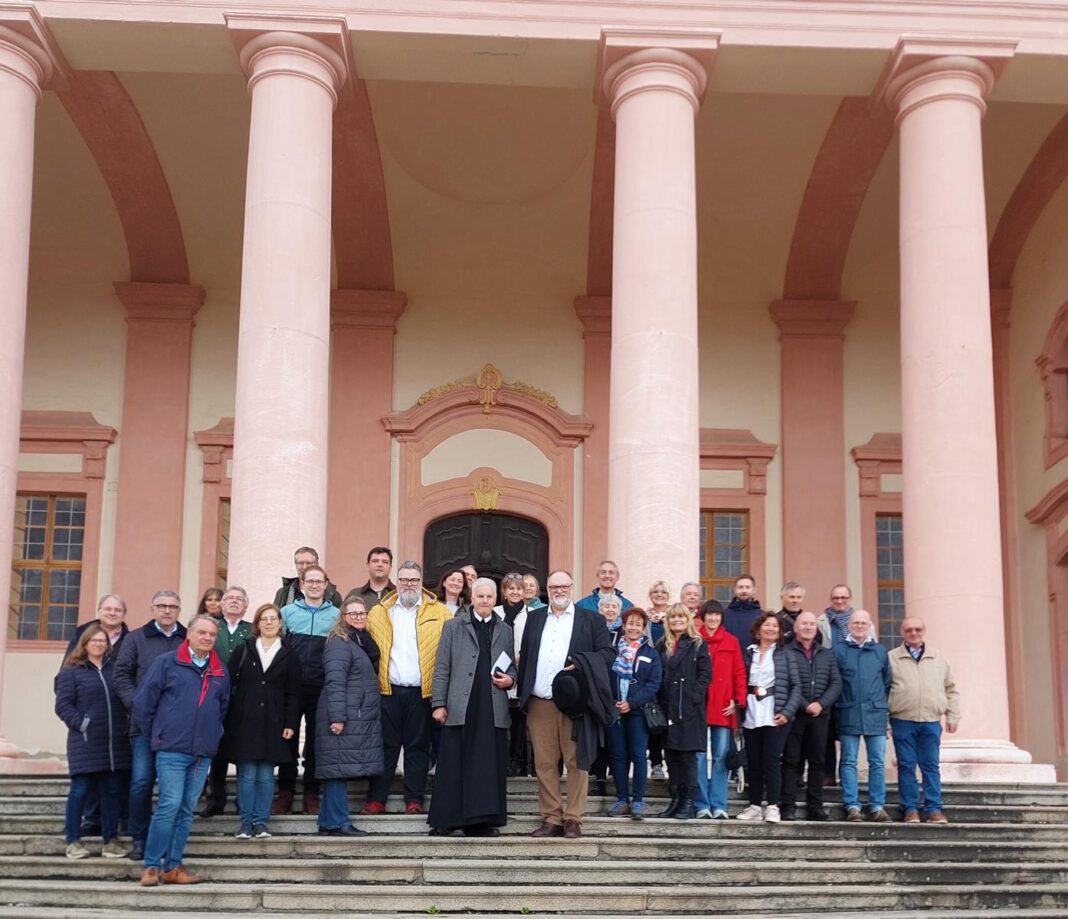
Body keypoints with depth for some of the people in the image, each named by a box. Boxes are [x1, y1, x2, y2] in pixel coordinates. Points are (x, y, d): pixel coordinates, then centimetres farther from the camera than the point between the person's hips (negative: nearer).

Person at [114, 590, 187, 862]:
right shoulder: (136, 639, 8)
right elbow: (122, 675, 4)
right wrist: (136, 705, -8)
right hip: (145, 724, -1)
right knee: (141, 781, -4)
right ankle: (139, 839, 8)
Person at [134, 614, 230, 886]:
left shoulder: (221, 672, 13)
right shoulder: (166, 663, -1)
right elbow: (143, 702, -1)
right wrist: (158, 733, 3)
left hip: (203, 752, 5)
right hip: (172, 749, -5)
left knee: (186, 811, 7)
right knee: (170, 805, -11)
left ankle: (173, 867, 13)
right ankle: (151, 866, -3)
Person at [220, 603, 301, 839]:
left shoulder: (289, 655, 8)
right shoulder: (243, 650, 7)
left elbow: (293, 693, 5)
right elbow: (228, 684, 4)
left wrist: (291, 724, -3)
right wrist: (226, 719, -3)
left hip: (273, 724, 0)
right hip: (244, 721, 0)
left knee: (266, 775, 2)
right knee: (246, 774, -1)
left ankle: (261, 821, 10)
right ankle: (246, 821, 7)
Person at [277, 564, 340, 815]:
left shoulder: (335, 615, 9)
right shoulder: (287, 612, 10)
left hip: (321, 688, 0)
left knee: (316, 741, 4)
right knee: (288, 739, 2)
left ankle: (311, 794, 11)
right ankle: (285, 793, 9)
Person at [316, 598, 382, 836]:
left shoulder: (363, 642, 20)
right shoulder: (339, 643, -9)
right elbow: (335, 681, -17)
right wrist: (336, 717, -24)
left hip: (358, 721, 9)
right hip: (343, 719, -9)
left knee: (339, 771, 9)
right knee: (339, 769, -8)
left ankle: (329, 823, 11)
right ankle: (338, 823, -8)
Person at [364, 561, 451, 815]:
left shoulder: (440, 614, 5)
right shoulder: (378, 613, 10)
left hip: (422, 692, -1)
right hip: (388, 691, 1)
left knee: (418, 747, 5)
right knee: (386, 746, 4)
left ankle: (414, 799, 10)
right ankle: (376, 799, 9)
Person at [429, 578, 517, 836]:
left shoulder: (505, 630, 16)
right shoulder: (453, 627, 9)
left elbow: (511, 667, 22)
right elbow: (442, 668, 5)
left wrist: (510, 679, -1)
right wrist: (439, 704, -2)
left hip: (493, 709, 2)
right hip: (460, 708, -2)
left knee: (489, 765, 0)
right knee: (453, 765, 0)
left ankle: (482, 820, 7)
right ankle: (445, 820, 6)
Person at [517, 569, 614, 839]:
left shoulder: (591, 620, 7)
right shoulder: (534, 618, 16)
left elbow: (608, 653, 2)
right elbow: (524, 656, 13)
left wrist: (582, 663, -15)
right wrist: (523, 697, 6)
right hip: (539, 703, 3)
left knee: (576, 761, -2)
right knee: (544, 763, 4)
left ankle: (573, 819, 3)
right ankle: (551, 818, 10)